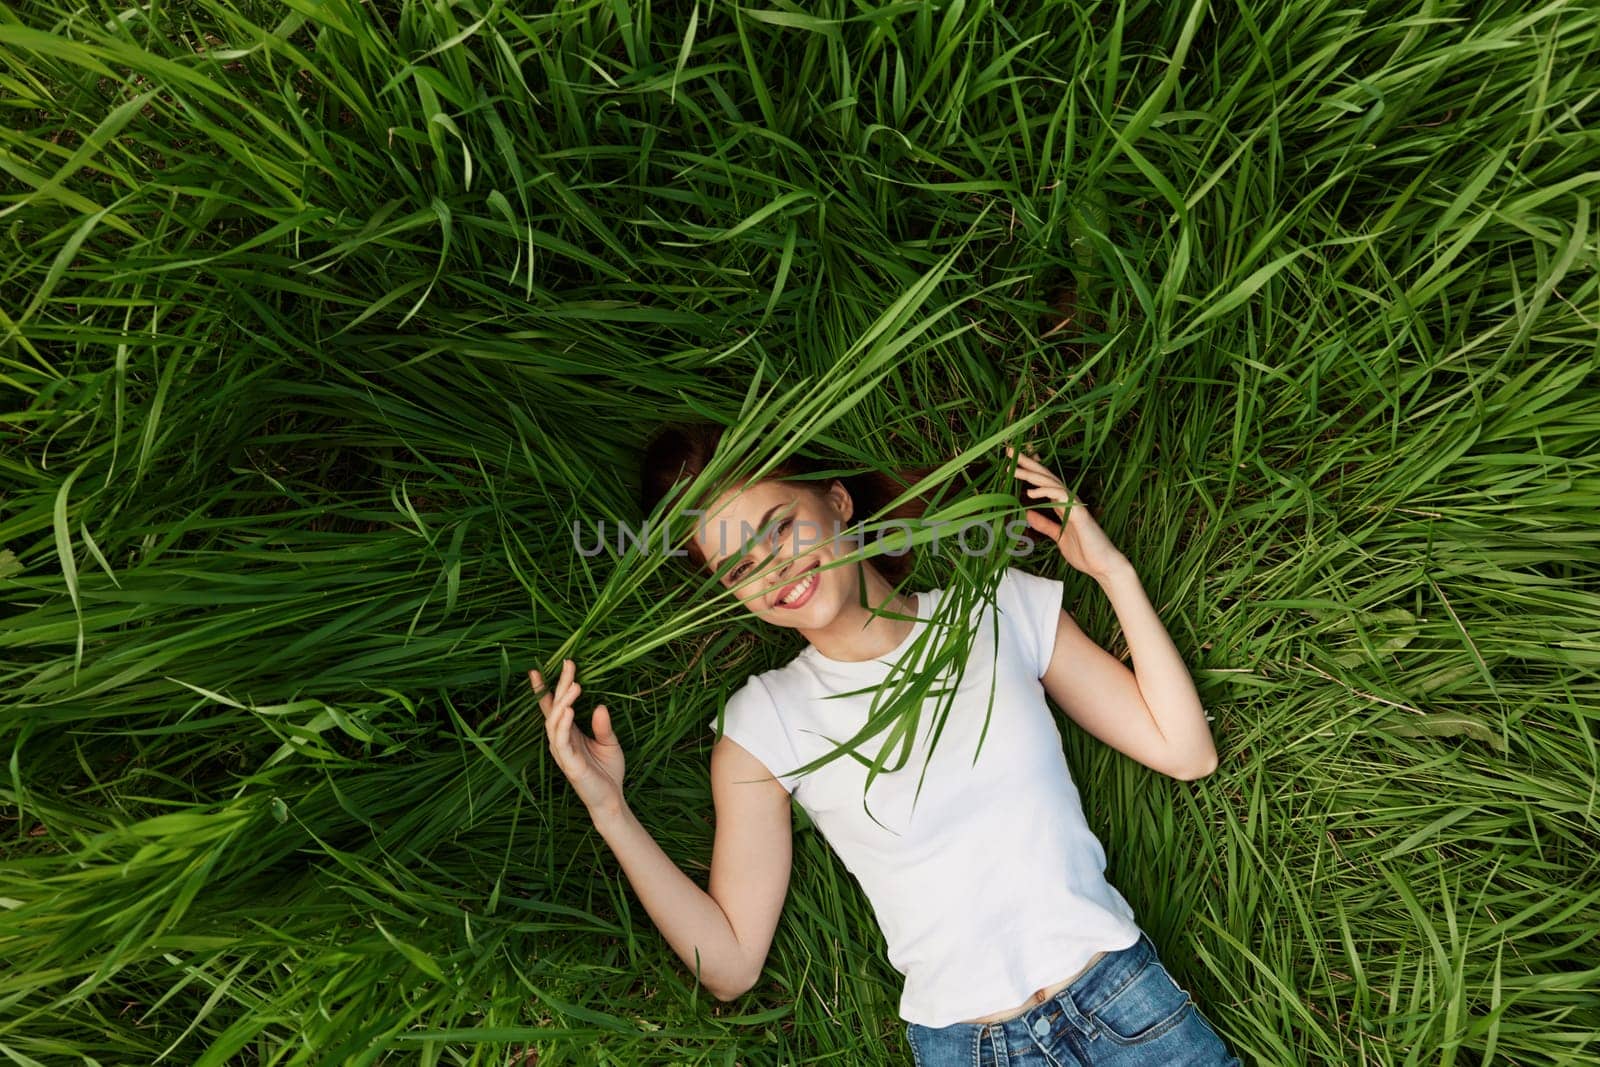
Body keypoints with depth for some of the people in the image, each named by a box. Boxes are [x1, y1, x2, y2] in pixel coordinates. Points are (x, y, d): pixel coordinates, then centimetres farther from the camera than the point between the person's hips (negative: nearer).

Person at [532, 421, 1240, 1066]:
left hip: (1122, 995, 0)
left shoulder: (1002, 608, -5)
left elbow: (1185, 752, -3)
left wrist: (1115, 572, -10)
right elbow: (729, 966, -9)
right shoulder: (763, 725, -9)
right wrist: (610, 811, -19)